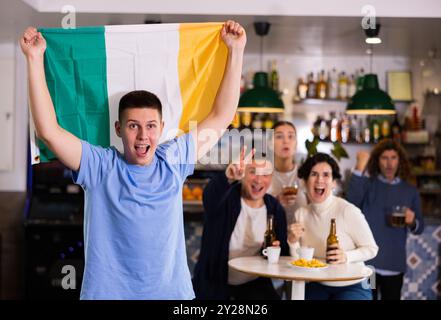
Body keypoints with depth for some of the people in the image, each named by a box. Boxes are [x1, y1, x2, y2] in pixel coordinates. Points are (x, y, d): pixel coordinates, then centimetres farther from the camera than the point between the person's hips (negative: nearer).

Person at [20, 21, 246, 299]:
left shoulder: (173, 161, -1)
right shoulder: (99, 166, -7)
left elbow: (222, 116, 2)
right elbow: (48, 130, -16)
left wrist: (236, 51, -1)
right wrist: (35, 58, -18)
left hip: (173, 291, 2)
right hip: (108, 292, -2)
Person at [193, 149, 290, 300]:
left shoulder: (275, 209, 2)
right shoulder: (225, 198, -9)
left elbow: (283, 252, 11)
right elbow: (210, 195, -35)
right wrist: (229, 176, -55)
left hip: (254, 283, 3)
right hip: (214, 282, -3)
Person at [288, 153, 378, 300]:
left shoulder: (348, 211, -17)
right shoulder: (301, 214, 0)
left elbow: (371, 249, -9)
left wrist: (346, 257, -25)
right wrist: (293, 242, -15)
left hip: (353, 287, -4)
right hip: (317, 286, 4)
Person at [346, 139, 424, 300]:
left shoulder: (410, 191, 8)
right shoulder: (368, 184, 0)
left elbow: (419, 228, 9)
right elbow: (352, 201, -21)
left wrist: (412, 221, -14)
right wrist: (360, 167, -25)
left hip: (395, 264, 3)